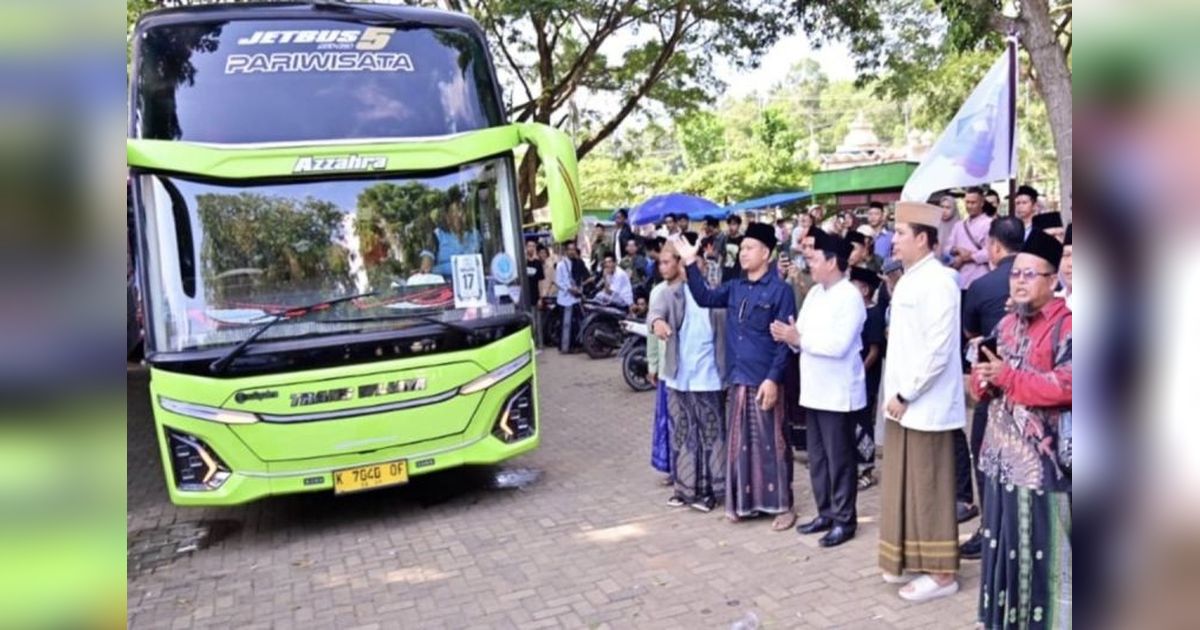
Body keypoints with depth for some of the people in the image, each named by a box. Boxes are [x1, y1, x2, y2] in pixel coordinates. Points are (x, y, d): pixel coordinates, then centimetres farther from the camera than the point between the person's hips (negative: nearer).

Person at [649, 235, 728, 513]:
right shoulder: (671, 292, 4)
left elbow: (727, 330, -6)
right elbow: (655, 311, -14)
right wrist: (657, 321, -39)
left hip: (708, 376, -3)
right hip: (677, 376, 4)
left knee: (711, 433, 6)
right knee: (681, 433, 12)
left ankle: (709, 489, 16)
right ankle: (684, 486, 24)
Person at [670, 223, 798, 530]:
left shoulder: (779, 290, -7)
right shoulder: (735, 288, 11)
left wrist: (773, 378, -17)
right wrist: (691, 264, -2)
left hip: (764, 380, -6)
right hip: (737, 378, 6)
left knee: (770, 443, 2)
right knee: (740, 442, 12)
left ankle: (782, 506, 13)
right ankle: (743, 502, 23)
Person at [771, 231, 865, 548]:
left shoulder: (849, 296, -14)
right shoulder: (814, 293, 12)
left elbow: (838, 345, -23)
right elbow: (804, 335, 11)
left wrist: (799, 338, -18)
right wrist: (790, 336, -10)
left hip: (838, 392, -8)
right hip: (814, 388, 8)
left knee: (839, 458, 3)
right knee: (817, 456, 15)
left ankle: (845, 519, 15)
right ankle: (826, 513, 27)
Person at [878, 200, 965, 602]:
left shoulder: (938, 281, -15)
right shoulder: (908, 279, 13)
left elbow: (938, 350, -21)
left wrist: (906, 395, -16)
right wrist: (895, 393, 12)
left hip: (924, 404, -9)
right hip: (901, 400, 9)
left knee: (929, 489, 1)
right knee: (904, 485, 15)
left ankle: (941, 572, 14)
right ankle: (908, 561, 28)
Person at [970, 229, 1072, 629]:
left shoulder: (1066, 325, -10)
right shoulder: (1007, 324, 13)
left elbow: (1066, 386, -21)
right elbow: (984, 383, 17)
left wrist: (1008, 376, -20)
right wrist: (982, 379, -6)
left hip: (1042, 457, -7)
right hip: (1003, 451, 7)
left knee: (1042, 545, 1)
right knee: (1004, 538, 15)